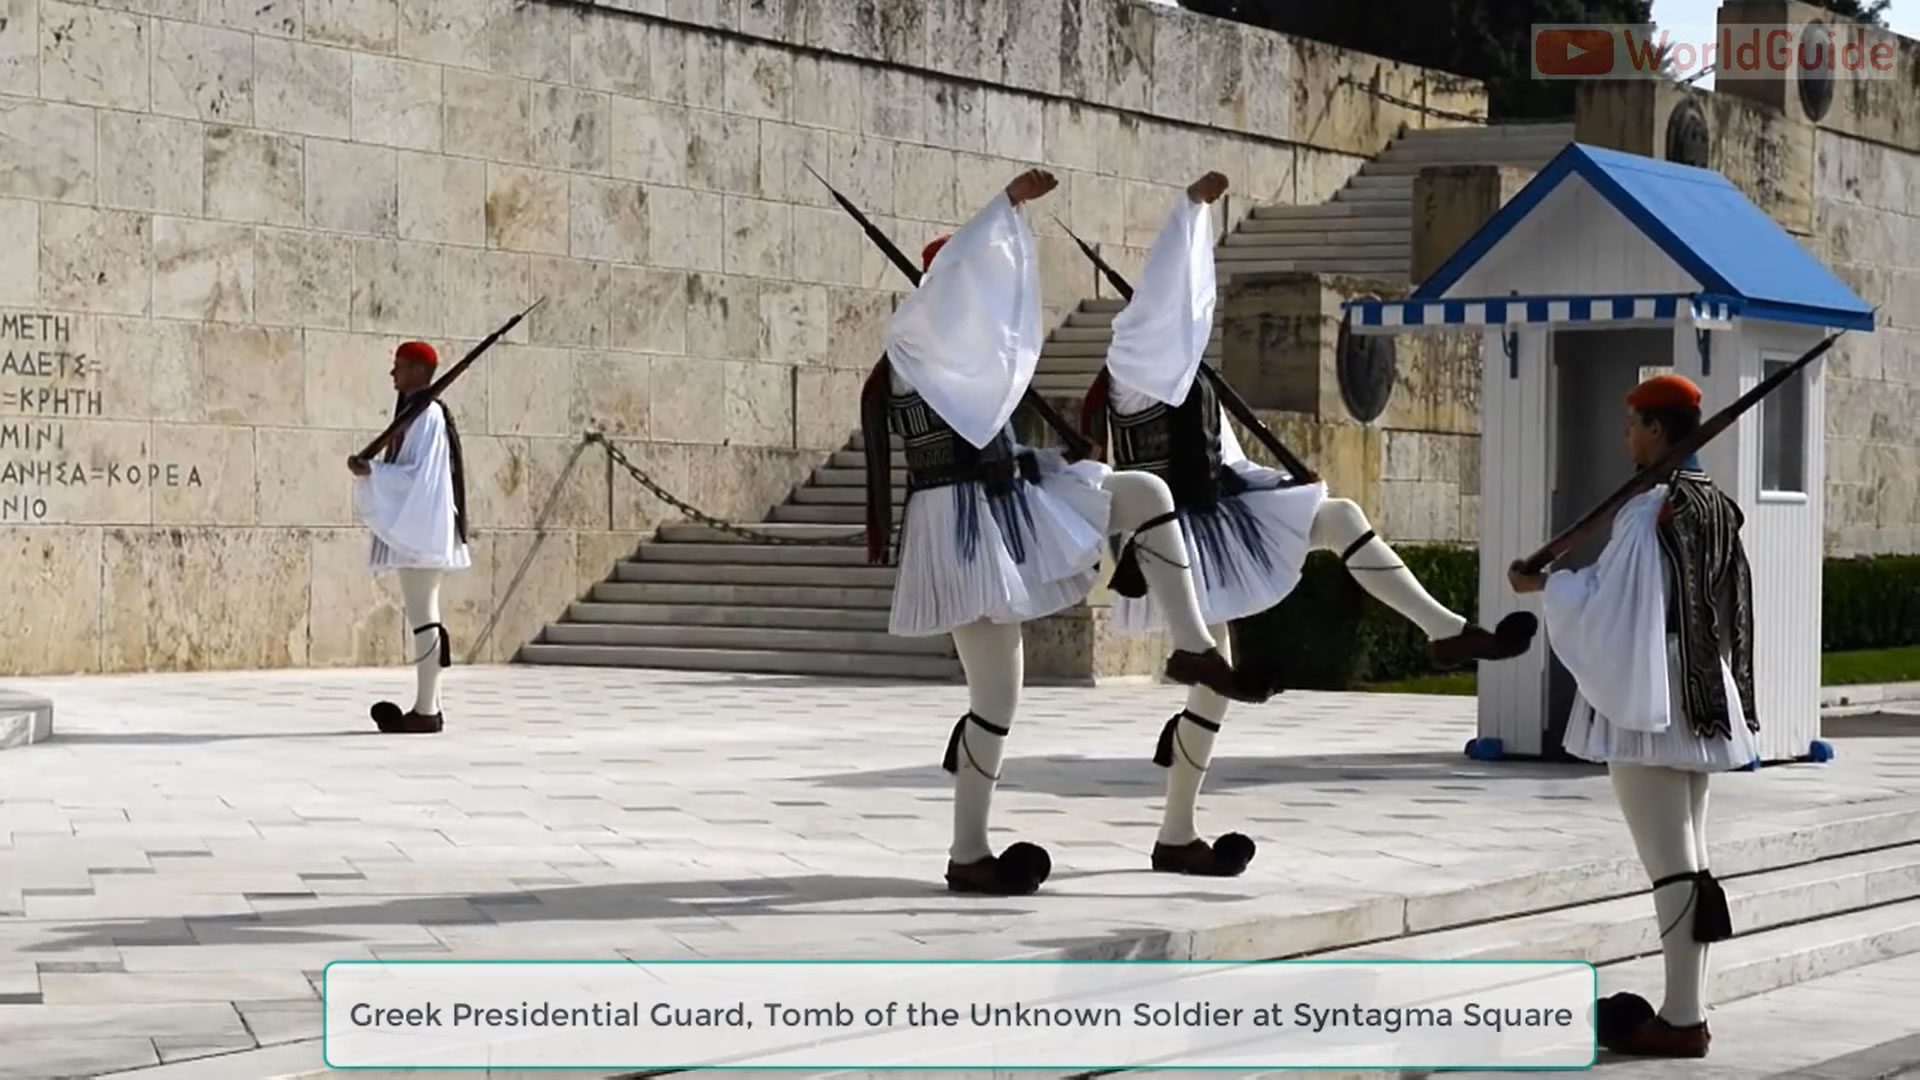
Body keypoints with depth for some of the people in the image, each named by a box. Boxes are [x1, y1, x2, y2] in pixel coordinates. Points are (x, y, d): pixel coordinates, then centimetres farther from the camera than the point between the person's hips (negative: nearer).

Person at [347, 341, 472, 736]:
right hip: (412, 528, 11)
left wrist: (372, 472, -17)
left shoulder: (427, 416, -13)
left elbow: (419, 476, -19)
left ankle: (425, 711, -9)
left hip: (421, 529, -11)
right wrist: (372, 469, 9)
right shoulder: (414, 413, 17)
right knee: (424, 617, 11)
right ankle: (429, 706, 14)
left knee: (422, 617, -9)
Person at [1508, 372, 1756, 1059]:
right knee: (1688, 857, 12)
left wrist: (1544, 585, 1)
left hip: (1648, 705, -9)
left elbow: (1609, 603, -14)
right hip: (1702, 704, 9)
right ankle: (1687, 1007, 17)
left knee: (1669, 862, -7)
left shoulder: (1648, 512, -16)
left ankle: (1681, 1020, -6)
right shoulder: (1716, 509, 9)